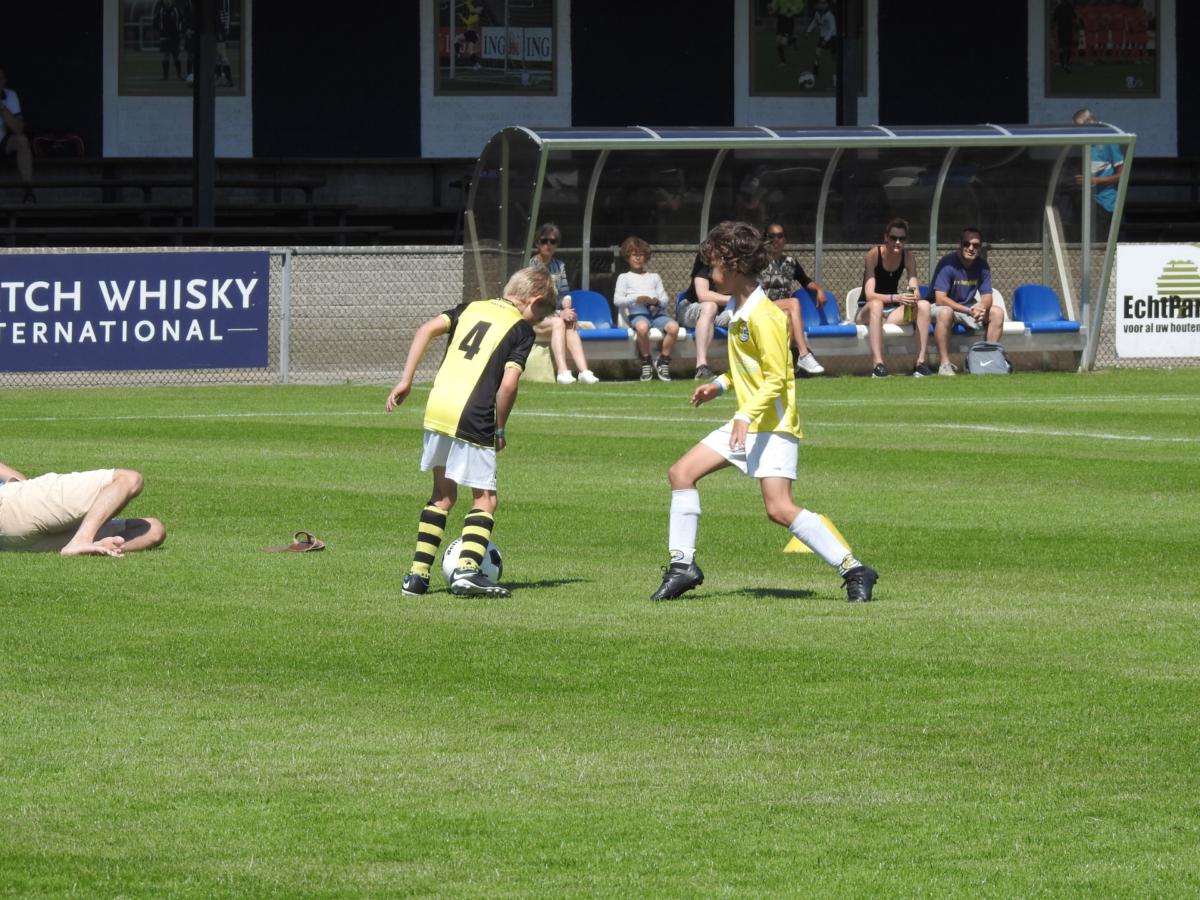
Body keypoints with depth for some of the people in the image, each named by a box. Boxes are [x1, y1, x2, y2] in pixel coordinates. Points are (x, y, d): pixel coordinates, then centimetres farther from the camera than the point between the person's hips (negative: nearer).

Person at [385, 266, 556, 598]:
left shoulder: (471, 308, 19)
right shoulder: (522, 330, 2)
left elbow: (426, 330, 7)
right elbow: (508, 384, -8)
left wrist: (406, 379, 7)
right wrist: (500, 429, 4)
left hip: (437, 407, 6)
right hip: (473, 418, -6)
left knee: (442, 495, 19)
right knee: (484, 499, 4)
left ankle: (418, 574, 15)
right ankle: (467, 569, -16)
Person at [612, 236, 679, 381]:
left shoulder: (654, 277, 31)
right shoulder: (624, 277, 20)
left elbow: (665, 299, 18)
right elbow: (617, 300, 5)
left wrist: (657, 301, -7)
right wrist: (636, 299, -12)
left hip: (657, 311, 3)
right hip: (637, 312, -3)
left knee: (673, 326, -31)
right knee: (642, 327, -41)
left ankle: (663, 361, -14)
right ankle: (646, 362, -22)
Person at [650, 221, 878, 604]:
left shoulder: (763, 317, -18)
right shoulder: (740, 311, 12)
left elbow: (776, 378, -21)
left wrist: (747, 415, -29)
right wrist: (721, 385, 17)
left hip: (773, 425, -10)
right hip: (747, 423, 10)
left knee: (779, 508, -20)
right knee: (681, 472, 6)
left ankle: (853, 570, -15)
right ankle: (683, 565, 12)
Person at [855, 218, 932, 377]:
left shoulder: (907, 257, -4)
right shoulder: (874, 255, -17)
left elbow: (915, 291, -9)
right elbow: (870, 295, -26)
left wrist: (913, 298, -34)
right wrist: (896, 298, -42)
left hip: (893, 312, 4)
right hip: (867, 311, -4)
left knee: (924, 305, -21)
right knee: (876, 305, -39)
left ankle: (921, 362, -25)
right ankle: (878, 364, -47)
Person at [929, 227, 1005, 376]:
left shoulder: (982, 266, -4)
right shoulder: (948, 264, -22)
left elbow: (987, 296, -4)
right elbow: (940, 299, -28)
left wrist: (982, 307, -31)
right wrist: (968, 311, -36)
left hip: (969, 307, 6)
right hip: (941, 307, -6)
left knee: (997, 312, -13)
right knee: (945, 312, -39)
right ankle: (944, 364, -36)